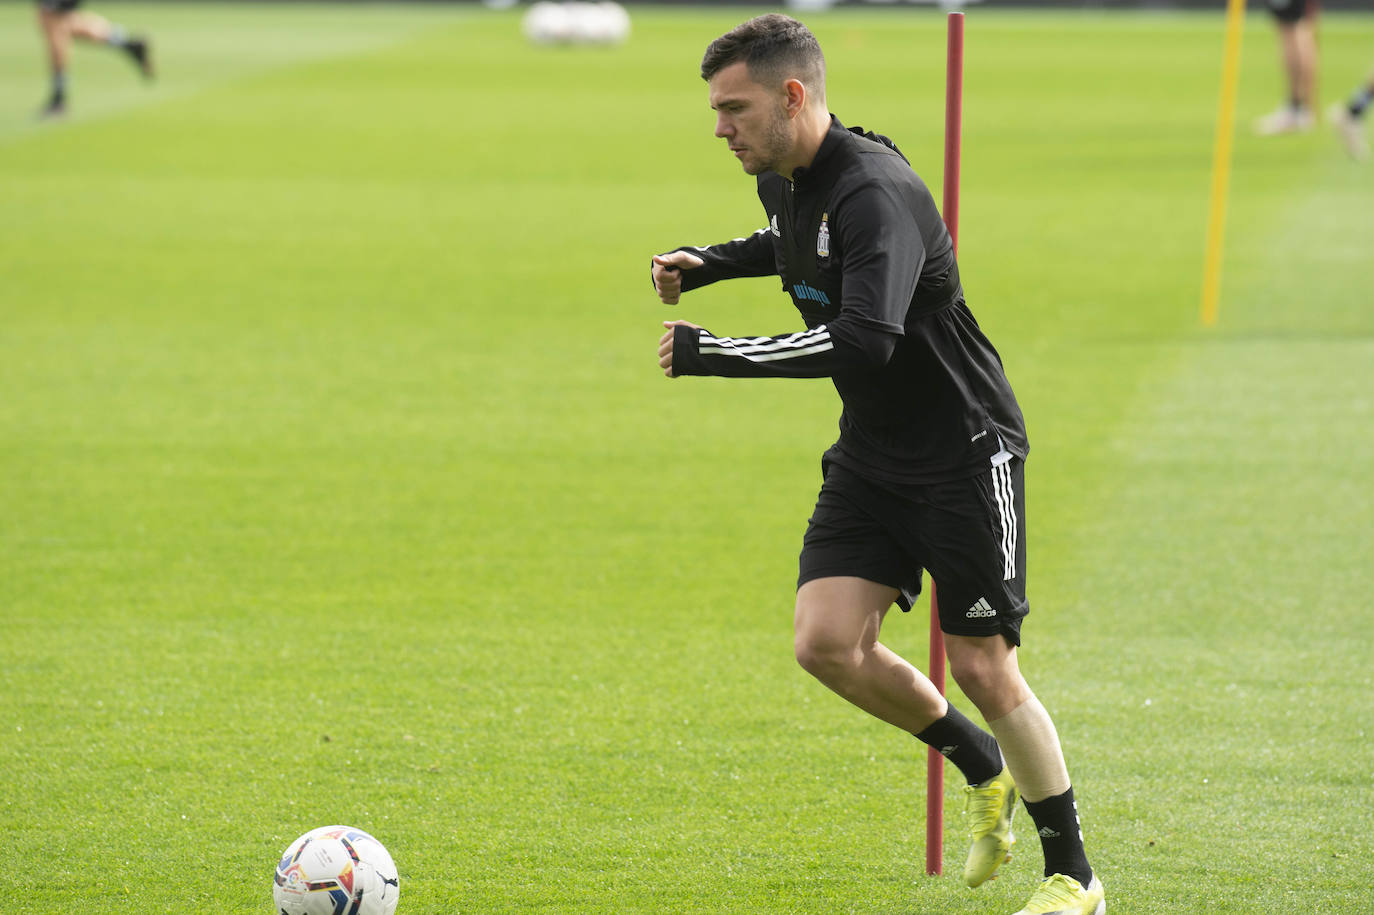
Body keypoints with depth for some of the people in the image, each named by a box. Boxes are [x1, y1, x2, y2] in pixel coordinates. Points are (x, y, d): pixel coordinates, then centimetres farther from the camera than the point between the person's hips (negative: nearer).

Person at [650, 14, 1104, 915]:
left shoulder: (875, 194, -27)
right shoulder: (785, 182, 2)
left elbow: (865, 340, -41)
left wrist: (714, 354, -37)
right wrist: (707, 263, 12)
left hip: (965, 451, -8)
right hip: (871, 457, 8)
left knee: (982, 666, -4)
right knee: (828, 642, -6)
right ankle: (984, 772, 18)